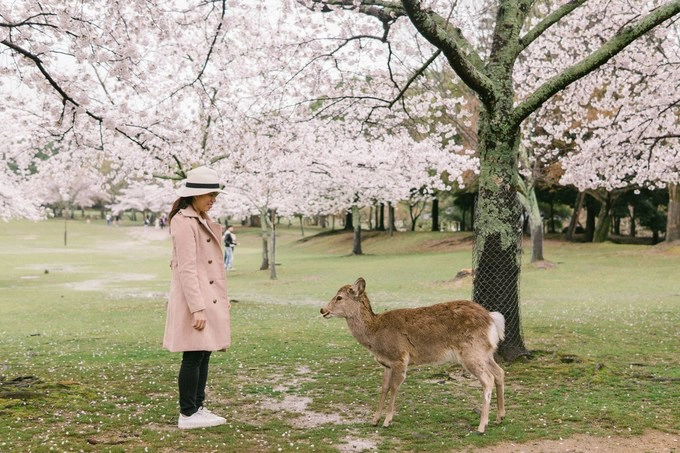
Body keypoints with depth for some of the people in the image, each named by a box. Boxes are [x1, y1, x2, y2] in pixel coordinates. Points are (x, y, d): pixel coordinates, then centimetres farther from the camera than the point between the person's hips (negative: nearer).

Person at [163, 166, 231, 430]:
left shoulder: (203, 220, 15)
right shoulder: (184, 222, -15)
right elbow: (186, 269, -20)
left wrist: (221, 299, 19)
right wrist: (197, 308, -23)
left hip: (209, 298, 9)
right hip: (194, 299, -9)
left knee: (204, 356, 13)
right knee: (193, 357, -3)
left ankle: (198, 408, 21)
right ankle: (187, 415, 6)